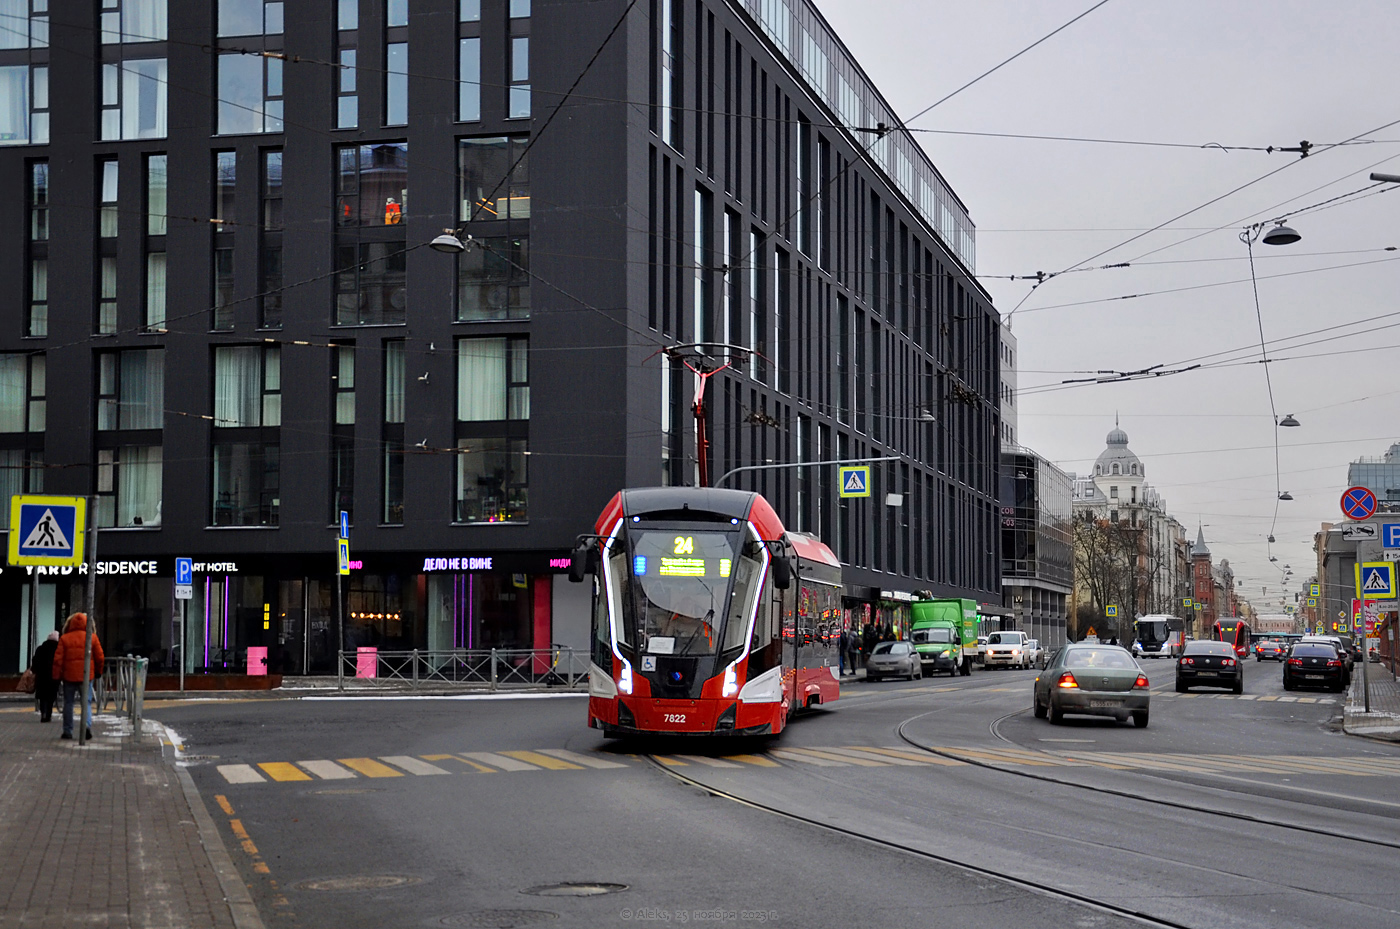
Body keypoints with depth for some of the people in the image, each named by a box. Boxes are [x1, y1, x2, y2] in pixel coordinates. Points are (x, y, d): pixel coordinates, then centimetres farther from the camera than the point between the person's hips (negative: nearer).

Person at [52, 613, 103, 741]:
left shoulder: (64, 639, -2)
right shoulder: (92, 638, 0)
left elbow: (58, 659, -4)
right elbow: (99, 657, 3)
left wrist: (57, 675, 3)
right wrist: (98, 672, 17)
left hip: (69, 676, 0)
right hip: (86, 676, 0)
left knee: (68, 703, 8)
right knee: (86, 701, 6)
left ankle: (67, 731, 8)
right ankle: (86, 725, -16)